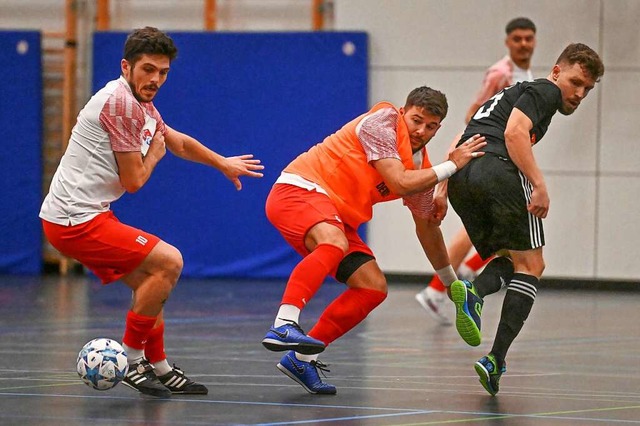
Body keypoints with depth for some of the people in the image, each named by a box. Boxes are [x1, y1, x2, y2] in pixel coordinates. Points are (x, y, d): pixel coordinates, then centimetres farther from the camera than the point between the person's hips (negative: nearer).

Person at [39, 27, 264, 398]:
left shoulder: (141, 105, 14)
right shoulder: (121, 103, -17)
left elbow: (179, 142, 34)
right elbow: (133, 181, -14)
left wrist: (223, 163, 45)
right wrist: (154, 155, 5)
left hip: (84, 216, 10)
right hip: (77, 219, -10)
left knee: (149, 282, 19)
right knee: (168, 262, -13)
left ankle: (160, 369, 26)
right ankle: (130, 359, -5)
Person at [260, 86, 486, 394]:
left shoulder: (420, 168, 11)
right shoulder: (383, 120, -12)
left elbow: (427, 227, 25)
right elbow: (399, 182, -22)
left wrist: (451, 283, 31)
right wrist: (452, 165, -13)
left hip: (336, 217, 9)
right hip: (298, 189, -9)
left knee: (373, 287, 0)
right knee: (334, 244, -38)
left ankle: (301, 358, 2)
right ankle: (284, 325, -53)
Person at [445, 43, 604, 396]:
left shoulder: (513, 93, 35)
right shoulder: (544, 90, 8)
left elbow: (461, 140, 30)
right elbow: (514, 132, -10)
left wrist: (442, 188, 25)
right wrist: (539, 184, -16)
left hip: (460, 180, 8)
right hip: (498, 169, -8)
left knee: (508, 259, 19)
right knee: (530, 265, 1)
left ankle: (472, 291, -17)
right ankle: (496, 360, -13)